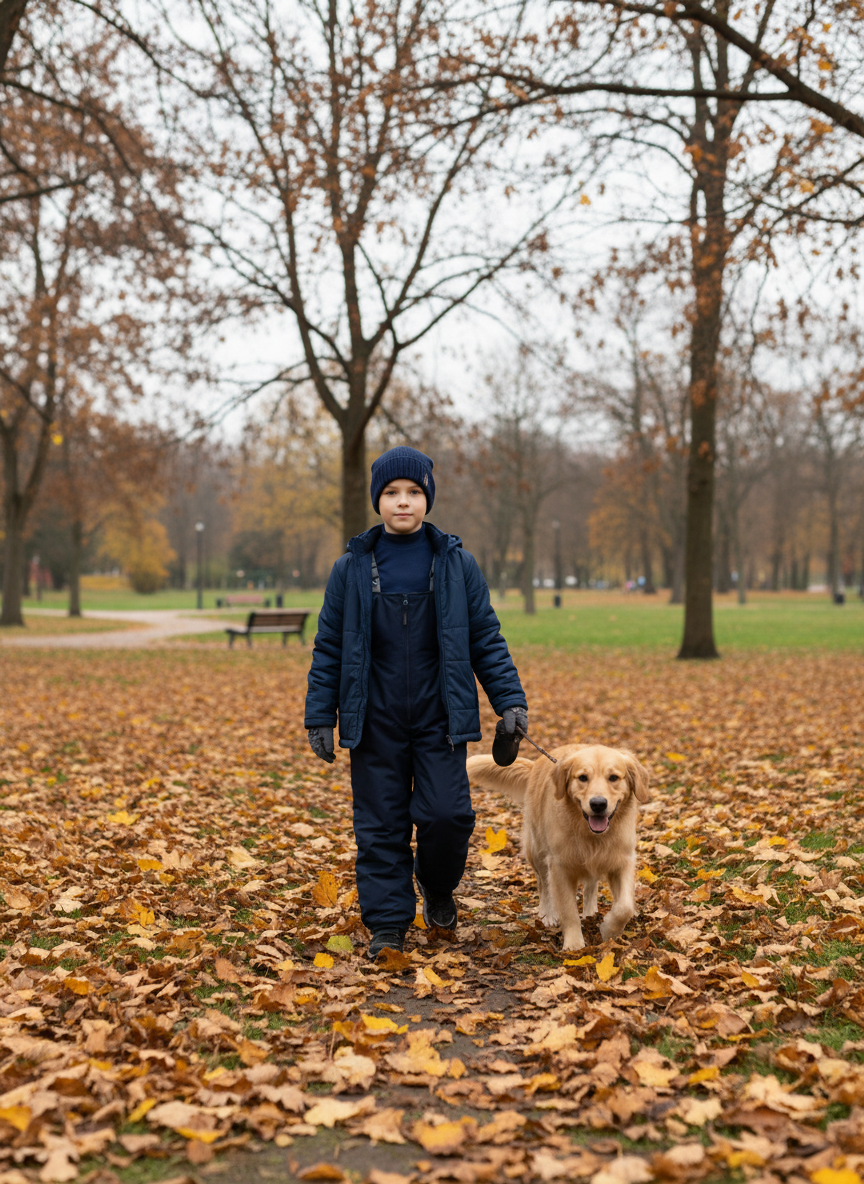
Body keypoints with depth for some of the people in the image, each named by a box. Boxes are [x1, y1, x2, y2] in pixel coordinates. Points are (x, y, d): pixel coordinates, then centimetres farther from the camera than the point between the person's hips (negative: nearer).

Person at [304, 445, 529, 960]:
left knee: (447, 814, -7)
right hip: (376, 723, 1)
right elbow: (329, 648, 7)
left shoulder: (457, 564, 2)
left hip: (439, 719, -1)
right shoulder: (351, 568, 3)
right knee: (380, 825, 4)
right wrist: (321, 717, 3)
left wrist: (511, 700, -4)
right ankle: (387, 922, 16)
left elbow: (486, 638, 5)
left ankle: (438, 885, 24)